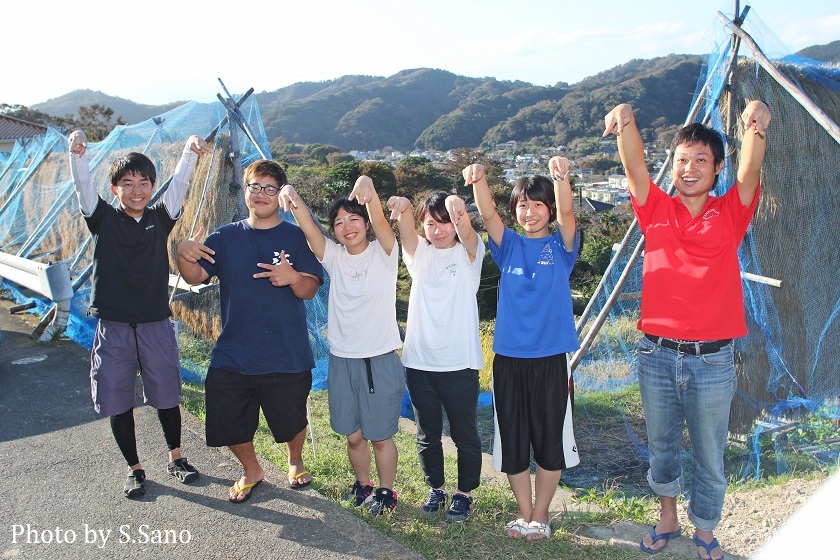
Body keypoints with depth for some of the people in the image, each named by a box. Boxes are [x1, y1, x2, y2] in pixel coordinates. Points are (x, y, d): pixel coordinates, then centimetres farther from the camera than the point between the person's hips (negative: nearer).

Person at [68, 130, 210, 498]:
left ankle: (175, 458, 34)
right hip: (113, 327, -1)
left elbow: (179, 183, -10)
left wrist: (190, 151, -27)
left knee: (167, 396, 12)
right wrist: (78, 153, -34)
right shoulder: (103, 219, 0)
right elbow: (83, 187, -15)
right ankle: (134, 470, 26)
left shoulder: (160, 218, 2)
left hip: (156, 325, 1)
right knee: (119, 402, 8)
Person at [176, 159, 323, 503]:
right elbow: (194, 276, -4)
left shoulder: (297, 238, -2)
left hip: (287, 358, -2)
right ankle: (251, 471, 39)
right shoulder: (225, 237, 5)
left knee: (292, 422, 13)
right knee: (229, 424, 9)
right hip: (232, 356, 2)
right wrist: (183, 254, -26)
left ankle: (295, 463, 46)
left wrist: (293, 278, -32)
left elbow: (310, 290, -10)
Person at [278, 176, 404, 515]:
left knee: (380, 435, 8)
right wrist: (291, 197, -33)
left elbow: (379, 220, -24)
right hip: (342, 360, 4)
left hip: (380, 360, -3)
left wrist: (367, 187, -44)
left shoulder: (383, 254, -5)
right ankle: (363, 485, 38)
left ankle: (386, 491, 29)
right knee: (353, 435, 16)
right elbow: (309, 229, -13)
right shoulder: (334, 257, 3)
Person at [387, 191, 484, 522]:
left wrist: (458, 210, -46)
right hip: (419, 362, 3)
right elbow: (406, 230, -10)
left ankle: (464, 493, 28)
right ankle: (436, 489, 34)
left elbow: (467, 233, -22)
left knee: (464, 434, 8)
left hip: (459, 363, -3)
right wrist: (401, 208, -35)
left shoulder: (468, 253, 1)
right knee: (427, 435, 15)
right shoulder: (419, 254, 10)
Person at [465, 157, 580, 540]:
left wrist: (561, 177, -38)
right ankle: (524, 512, 29)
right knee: (512, 440, 9)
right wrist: (478, 179, -31)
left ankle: (540, 515, 27)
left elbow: (566, 211, -18)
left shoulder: (560, 246, 2)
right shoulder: (509, 246, 7)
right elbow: (487, 214, -11)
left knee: (550, 440, 8)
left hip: (550, 358, -2)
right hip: (509, 358, 2)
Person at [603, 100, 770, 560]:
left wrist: (756, 126, -37)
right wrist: (626, 124, -32)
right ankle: (667, 518, 39)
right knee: (661, 446, 17)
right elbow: (634, 166, -12)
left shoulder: (730, 213, 1)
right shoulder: (657, 210, 2)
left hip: (712, 358, -1)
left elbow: (751, 170, -16)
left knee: (709, 455, 12)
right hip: (657, 354, 1)